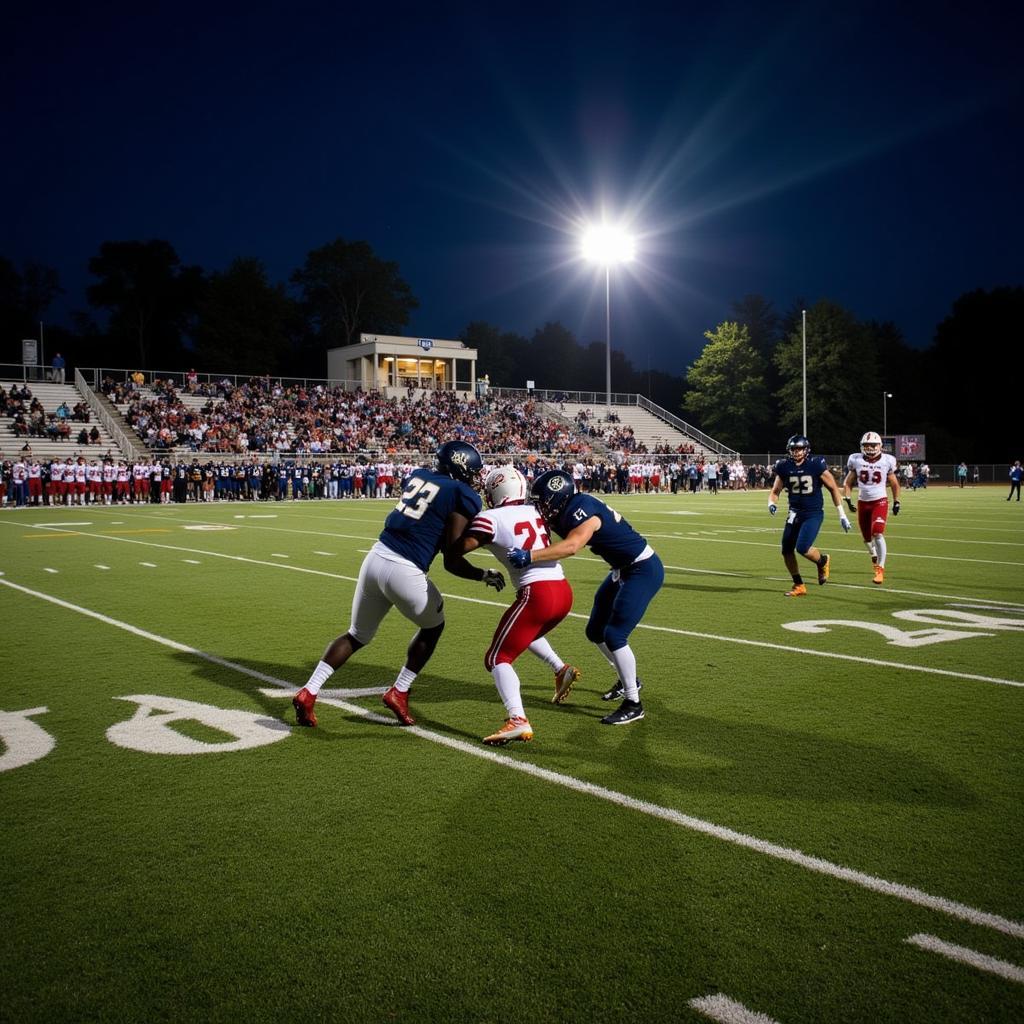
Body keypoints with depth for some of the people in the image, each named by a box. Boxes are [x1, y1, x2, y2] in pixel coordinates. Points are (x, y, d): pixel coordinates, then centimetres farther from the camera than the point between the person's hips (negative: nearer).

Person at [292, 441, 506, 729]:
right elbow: (452, 563, -4)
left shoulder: (417, 476, 16)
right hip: (404, 572, -6)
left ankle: (308, 693, 16)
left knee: (357, 635, 24)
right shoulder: (464, 497, -2)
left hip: (374, 558, 6)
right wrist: (485, 575, 12)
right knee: (433, 627, 25)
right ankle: (399, 693, 22)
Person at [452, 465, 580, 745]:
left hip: (537, 593, -7)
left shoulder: (491, 518, -5)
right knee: (528, 633, 37)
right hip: (564, 590, 7)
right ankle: (561, 669, 26)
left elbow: (458, 548, -11)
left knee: (498, 658, 1)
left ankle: (518, 720, -18)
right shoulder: (535, 512, 14)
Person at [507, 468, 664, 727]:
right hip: (623, 569, 10)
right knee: (595, 631, 15)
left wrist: (529, 556, -45)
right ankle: (628, 680, 36)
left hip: (644, 569, -10)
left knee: (614, 635, -13)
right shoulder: (565, 512, 0)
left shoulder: (583, 510, -27)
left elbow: (571, 546, -43)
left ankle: (633, 704, 0)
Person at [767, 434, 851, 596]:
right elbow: (775, 491, 9)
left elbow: (833, 488, -4)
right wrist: (771, 503, -15)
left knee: (802, 548, -19)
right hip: (795, 513, 5)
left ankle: (823, 561, 15)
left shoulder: (816, 465, -12)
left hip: (814, 513, -5)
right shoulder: (784, 467, -1)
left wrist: (842, 515, -3)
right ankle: (798, 585, 20)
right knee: (786, 550, 2)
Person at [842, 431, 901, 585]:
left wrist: (896, 502, 10)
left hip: (880, 502, -3)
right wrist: (848, 500, -2)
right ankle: (874, 556, 45)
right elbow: (848, 483, 8)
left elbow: (894, 484, 8)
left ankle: (880, 569, -12)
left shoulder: (886, 461, -4)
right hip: (862, 503, 3)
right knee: (867, 537, 13)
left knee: (878, 534, -18)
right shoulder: (856, 460, -2)